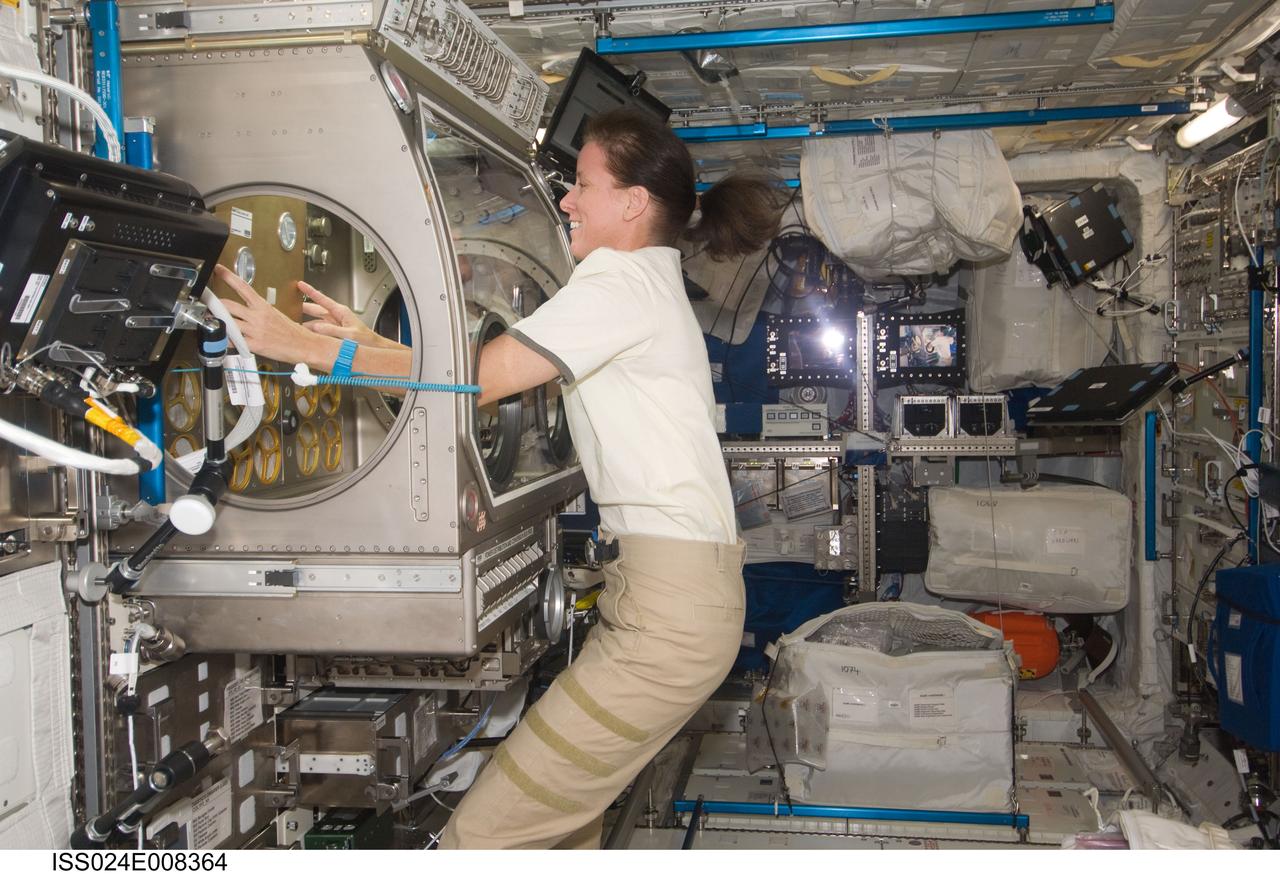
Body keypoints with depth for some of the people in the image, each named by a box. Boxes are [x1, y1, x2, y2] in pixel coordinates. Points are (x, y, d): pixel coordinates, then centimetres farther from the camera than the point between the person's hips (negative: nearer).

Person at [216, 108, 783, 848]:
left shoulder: (621, 283, -10)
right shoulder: (647, 284, 20)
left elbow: (473, 381, -14)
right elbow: (498, 374, 14)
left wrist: (302, 344, -10)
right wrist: (369, 343, 9)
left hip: (669, 605, -10)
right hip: (670, 586, 10)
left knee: (485, 836, -8)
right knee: (563, 819, 16)